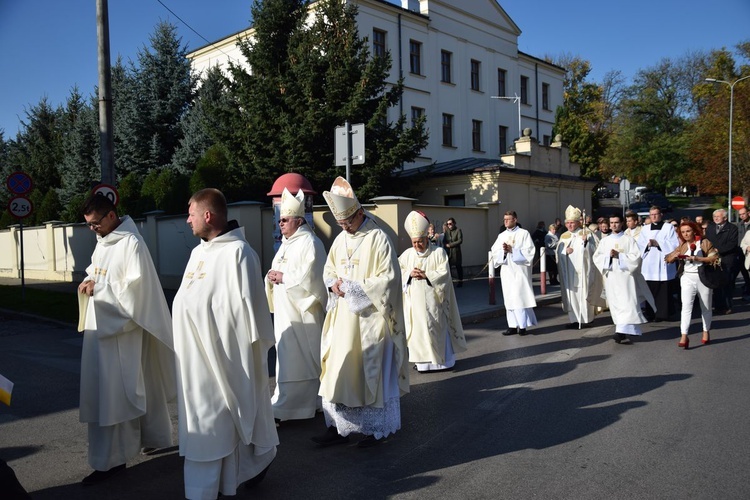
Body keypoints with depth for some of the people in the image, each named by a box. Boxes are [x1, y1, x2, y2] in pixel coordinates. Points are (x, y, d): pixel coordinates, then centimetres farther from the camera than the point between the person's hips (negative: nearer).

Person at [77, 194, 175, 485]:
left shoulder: (131, 243, -14)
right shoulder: (102, 241, 12)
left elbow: (136, 286, -19)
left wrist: (98, 288, -16)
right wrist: (88, 281, 2)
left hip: (121, 328, -9)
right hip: (99, 325, 9)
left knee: (113, 391, -4)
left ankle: (110, 459, 6)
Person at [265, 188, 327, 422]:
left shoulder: (309, 243, -12)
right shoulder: (286, 243, 16)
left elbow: (310, 277, -21)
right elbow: (280, 272, 21)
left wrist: (283, 277, -15)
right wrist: (272, 276, -1)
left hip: (303, 310, -9)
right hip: (286, 310, 9)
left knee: (298, 358, -2)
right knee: (288, 356, 12)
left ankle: (286, 405, 3)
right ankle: (288, 403, 21)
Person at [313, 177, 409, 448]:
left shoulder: (378, 238, -10)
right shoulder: (340, 239, 9)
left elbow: (388, 278, -14)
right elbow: (329, 270, 19)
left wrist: (352, 286, -16)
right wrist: (334, 283, -5)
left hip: (370, 319, -6)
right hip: (343, 318, 6)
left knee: (370, 372, 3)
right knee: (338, 371, 6)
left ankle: (377, 428, 18)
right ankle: (339, 427, 16)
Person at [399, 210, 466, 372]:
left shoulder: (438, 252, -2)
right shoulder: (407, 254, 8)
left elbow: (444, 272, -8)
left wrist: (426, 275, -17)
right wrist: (409, 274, -12)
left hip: (432, 299, -3)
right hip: (415, 300, 3)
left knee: (436, 328, 0)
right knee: (417, 328, 3)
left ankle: (441, 359, 12)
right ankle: (422, 360, 11)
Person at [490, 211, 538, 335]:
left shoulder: (524, 233, 2)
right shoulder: (501, 236, 14)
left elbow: (528, 251, -7)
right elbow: (494, 252, 7)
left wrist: (512, 250, -14)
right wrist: (503, 251, -12)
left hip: (520, 270, -4)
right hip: (506, 271, 4)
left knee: (521, 296, -7)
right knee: (509, 298, 3)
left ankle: (523, 325, 0)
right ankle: (513, 326, 7)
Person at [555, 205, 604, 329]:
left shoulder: (587, 234, 0)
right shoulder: (564, 236, 13)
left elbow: (593, 250, -8)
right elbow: (558, 252, 9)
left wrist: (586, 242, -24)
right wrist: (565, 251, -11)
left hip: (582, 270, -4)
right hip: (569, 271, 4)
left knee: (583, 293, -4)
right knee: (571, 294, 4)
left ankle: (585, 319, 3)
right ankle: (574, 319, 9)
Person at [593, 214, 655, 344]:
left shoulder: (629, 240, 4)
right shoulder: (604, 241, 13)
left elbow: (636, 256, -5)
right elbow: (596, 257, 7)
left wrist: (619, 255, -13)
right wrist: (608, 256, -10)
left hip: (625, 275, -3)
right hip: (611, 276, 4)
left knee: (626, 303, -11)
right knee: (616, 304, 3)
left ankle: (623, 331, -17)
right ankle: (624, 331, 10)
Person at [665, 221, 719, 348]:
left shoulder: (704, 243, -1)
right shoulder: (682, 246, 10)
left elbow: (715, 257, -9)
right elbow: (668, 259, 10)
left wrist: (698, 258, -19)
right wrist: (675, 255, -11)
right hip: (687, 278, 1)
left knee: (706, 307, 13)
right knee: (686, 306, -13)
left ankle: (706, 332, 31)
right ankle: (684, 336, -20)